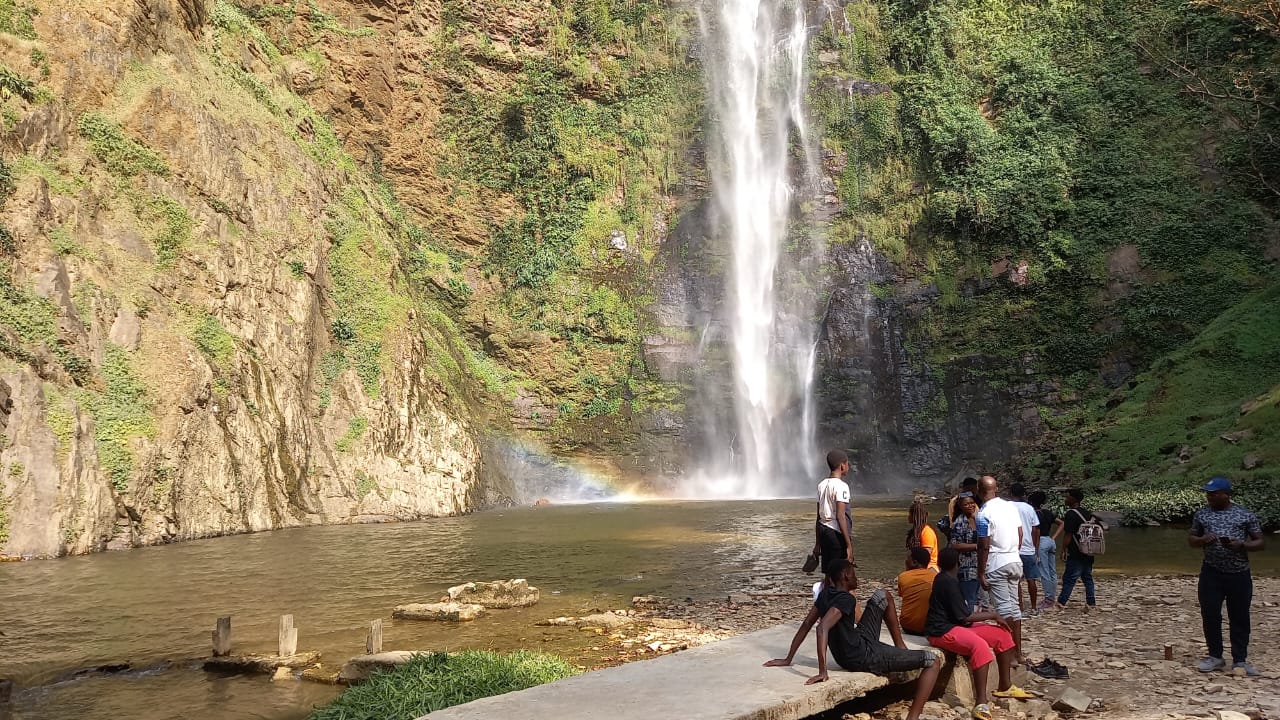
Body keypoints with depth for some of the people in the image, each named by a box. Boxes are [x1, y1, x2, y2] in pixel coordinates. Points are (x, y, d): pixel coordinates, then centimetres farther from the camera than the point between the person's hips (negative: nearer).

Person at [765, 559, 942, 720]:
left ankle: (900, 647, 29)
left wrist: (788, 659, 8)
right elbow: (823, 628, -36)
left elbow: (805, 625, 4)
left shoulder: (826, 594, 2)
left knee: (882, 596, 19)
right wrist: (822, 671, -39)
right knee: (932, 661, -9)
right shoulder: (845, 599, -22)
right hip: (863, 656, -9)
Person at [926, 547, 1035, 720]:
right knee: (980, 646, -37)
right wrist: (993, 615, -9)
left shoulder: (943, 579, 14)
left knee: (1003, 635, 5)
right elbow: (964, 616, -20)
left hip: (956, 624, 11)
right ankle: (981, 702, -38)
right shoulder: (949, 582, -17)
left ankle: (1005, 686, 16)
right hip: (942, 631, -11)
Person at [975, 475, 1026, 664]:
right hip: (1015, 561, 7)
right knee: (1014, 605, 13)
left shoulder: (984, 515, -15)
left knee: (1004, 608, -2)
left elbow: (984, 546, -16)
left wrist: (981, 573, -10)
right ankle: (1018, 653, 19)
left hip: (996, 565, -7)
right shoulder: (1011, 506, 6)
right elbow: (1020, 534, 11)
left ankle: (1011, 653, 0)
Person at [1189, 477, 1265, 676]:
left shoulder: (1246, 515, 0)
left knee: (1240, 618, 6)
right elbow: (1191, 539, 14)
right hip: (1211, 573, 2)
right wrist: (1202, 540, -9)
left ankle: (1240, 660, 17)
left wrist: (1242, 545, -17)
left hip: (1239, 575, -2)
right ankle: (1215, 657, 17)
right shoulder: (1202, 514, 6)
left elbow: (1259, 542, 3)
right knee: (1210, 616, 2)